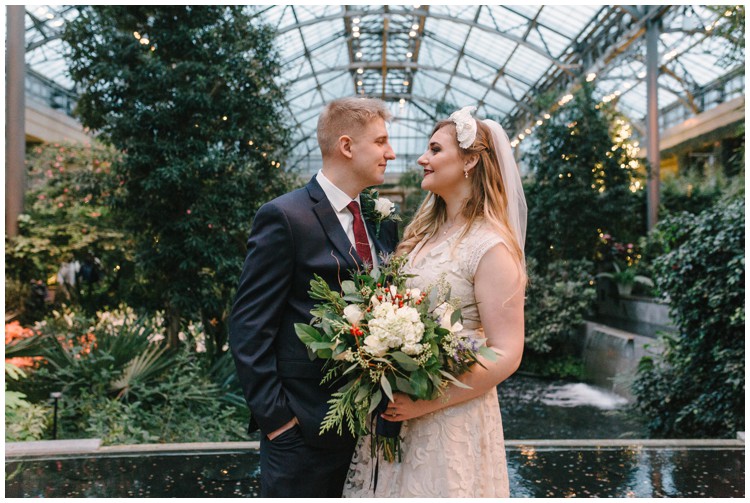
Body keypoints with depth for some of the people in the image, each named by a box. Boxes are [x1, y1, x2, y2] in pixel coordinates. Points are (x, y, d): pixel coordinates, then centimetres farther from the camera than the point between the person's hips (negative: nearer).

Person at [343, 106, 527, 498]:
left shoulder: (490, 246, -15)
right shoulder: (423, 233, 8)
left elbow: (506, 356, -17)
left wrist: (425, 404, -20)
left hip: (449, 420, -7)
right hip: (397, 411, 7)